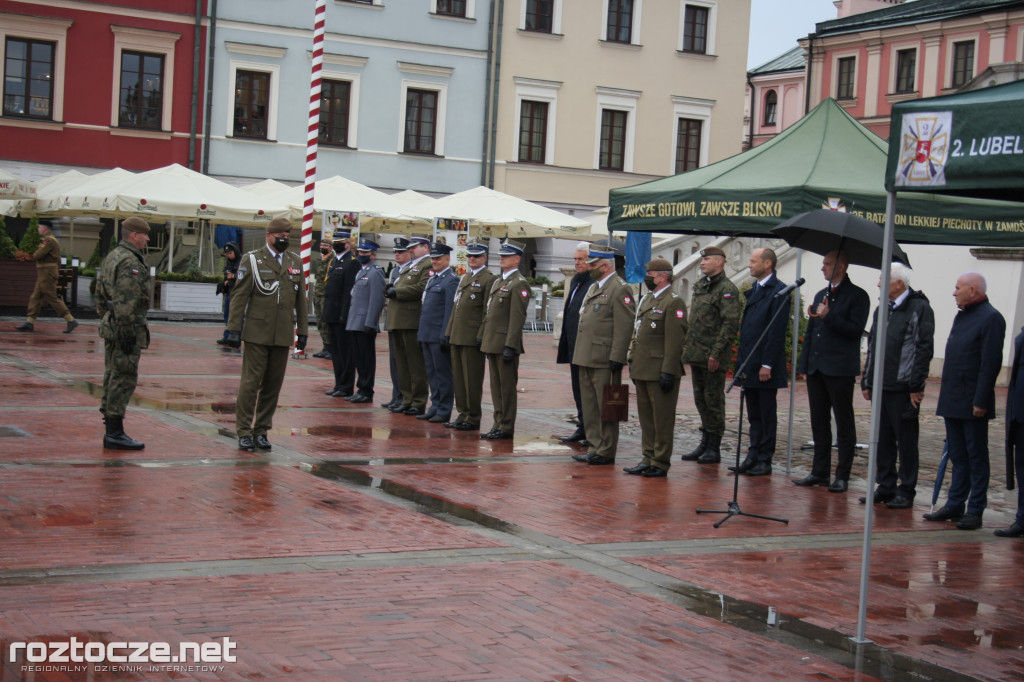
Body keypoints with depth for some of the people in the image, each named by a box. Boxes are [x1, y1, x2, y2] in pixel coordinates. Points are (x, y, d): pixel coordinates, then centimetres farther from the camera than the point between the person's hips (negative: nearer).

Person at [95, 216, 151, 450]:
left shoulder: (111, 258, 16)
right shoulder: (130, 262, -17)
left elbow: (100, 295, 21)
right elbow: (126, 302, -23)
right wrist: (128, 332, -22)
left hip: (111, 326, 11)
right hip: (127, 328, -11)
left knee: (112, 377, 13)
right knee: (124, 379, -7)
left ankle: (112, 431, 18)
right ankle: (115, 434, -5)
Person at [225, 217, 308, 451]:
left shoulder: (295, 262, 13)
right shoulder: (251, 260, 1)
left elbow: (300, 299, 16)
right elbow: (239, 296, -1)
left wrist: (302, 330, 12)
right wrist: (234, 328, -7)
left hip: (282, 335, 4)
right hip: (257, 333, -4)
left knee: (273, 385, 6)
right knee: (250, 383, -4)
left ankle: (261, 431, 14)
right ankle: (244, 432, 2)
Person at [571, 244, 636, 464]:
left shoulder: (619, 289, -11)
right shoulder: (594, 287, 19)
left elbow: (624, 328, -16)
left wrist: (616, 358, -20)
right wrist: (580, 353, 20)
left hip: (604, 362, -9)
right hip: (586, 359, 9)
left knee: (606, 408, -2)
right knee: (589, 407, 12)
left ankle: (606, 452, 4)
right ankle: (595, 448, 19)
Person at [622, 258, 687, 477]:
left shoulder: (674, 302, -12)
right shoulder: (646, 299, 16)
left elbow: (675, 341, -17)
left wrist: (668, 371, -20)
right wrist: (633, 361, 18)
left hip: (660, 372, -9)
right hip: (642, 370, 9)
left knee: (662, 418, -1)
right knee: (646, 417, 13)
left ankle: (661, 463, 5)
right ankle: (648, 459, 21)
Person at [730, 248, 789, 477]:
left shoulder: (778, 291, -12)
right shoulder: (753, 291, 15)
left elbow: (776, 331, -16)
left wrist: (767, 364, -19)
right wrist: (741, 360, 13)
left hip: (765, 365, -8)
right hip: (749, 364, 8)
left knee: (766, 415, 1)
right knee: (754, 415, 12)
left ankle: (764, 461, 7)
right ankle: (753, 457, 17)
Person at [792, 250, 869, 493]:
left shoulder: (857, 296, -4)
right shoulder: (821, 295, 18)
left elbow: (855, 330, -13)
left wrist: (829, 317, -19)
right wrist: (804, 365, 14)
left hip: (840, 370, -7)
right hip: (816, 370, 7)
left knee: (844, 424, 0)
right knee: (819, 422, 10)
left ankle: (842, 476, 3)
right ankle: (819, 472, 16)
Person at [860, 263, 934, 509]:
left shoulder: (919, 308, -8)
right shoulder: (882, 309, 15)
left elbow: (924, 349, -11)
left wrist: (916, 386, -14)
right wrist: (867, 381, 15)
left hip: (903, 388, -7)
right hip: (881, 386, 7)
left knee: (906, 441, 1)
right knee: (883, 440, 11)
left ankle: (906, 492, 8)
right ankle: (886, 487, 20)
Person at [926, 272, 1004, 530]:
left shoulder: (991, 318, -13)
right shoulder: (961, 317, 15)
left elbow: (990, 363, -18)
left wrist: (980, 401, -21)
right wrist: (947, 397, 15)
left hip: (973, 404, -8)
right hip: (953, 401, 8)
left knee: (976, 458, 0)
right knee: (958, 457, 13)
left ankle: (975, 511, 5)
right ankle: (954, 506, 19)